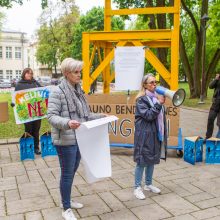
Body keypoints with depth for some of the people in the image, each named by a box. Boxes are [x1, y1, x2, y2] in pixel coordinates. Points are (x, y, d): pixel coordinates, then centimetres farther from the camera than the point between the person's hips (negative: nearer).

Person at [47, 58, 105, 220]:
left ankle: (67, 201, 40)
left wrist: (101, 116, 8)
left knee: (72, 172, 20)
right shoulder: (57, 92, -13)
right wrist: (67, 123, -34)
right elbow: (51, 116, -19)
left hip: (79, 139, 8)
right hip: (66, 140, -7)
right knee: (67, 174, 5)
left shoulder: (79, 91, 10)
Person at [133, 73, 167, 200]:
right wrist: (159, 103, -22)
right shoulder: (141, 99, -10)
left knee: (152, 160, 16)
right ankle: (137, 188, 14)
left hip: (156, 135, 7)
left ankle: (148, 185, 32)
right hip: (145, 135, -7)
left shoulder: (156, 96, 8)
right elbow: (148, 115, -19)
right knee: (142, 161, 1)